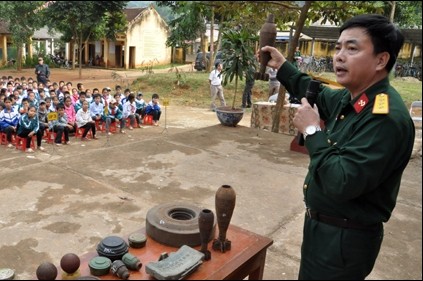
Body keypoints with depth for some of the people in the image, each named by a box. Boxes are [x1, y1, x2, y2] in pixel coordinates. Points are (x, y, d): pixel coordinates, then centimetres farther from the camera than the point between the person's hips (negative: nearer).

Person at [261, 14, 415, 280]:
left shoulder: (386, 117, -29)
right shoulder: (350, 99, 0)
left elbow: (342, 183, -34)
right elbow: (319, 96, 22)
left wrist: (312, 131, -24)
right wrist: (282, 66, 19)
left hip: (346, 237, -9)